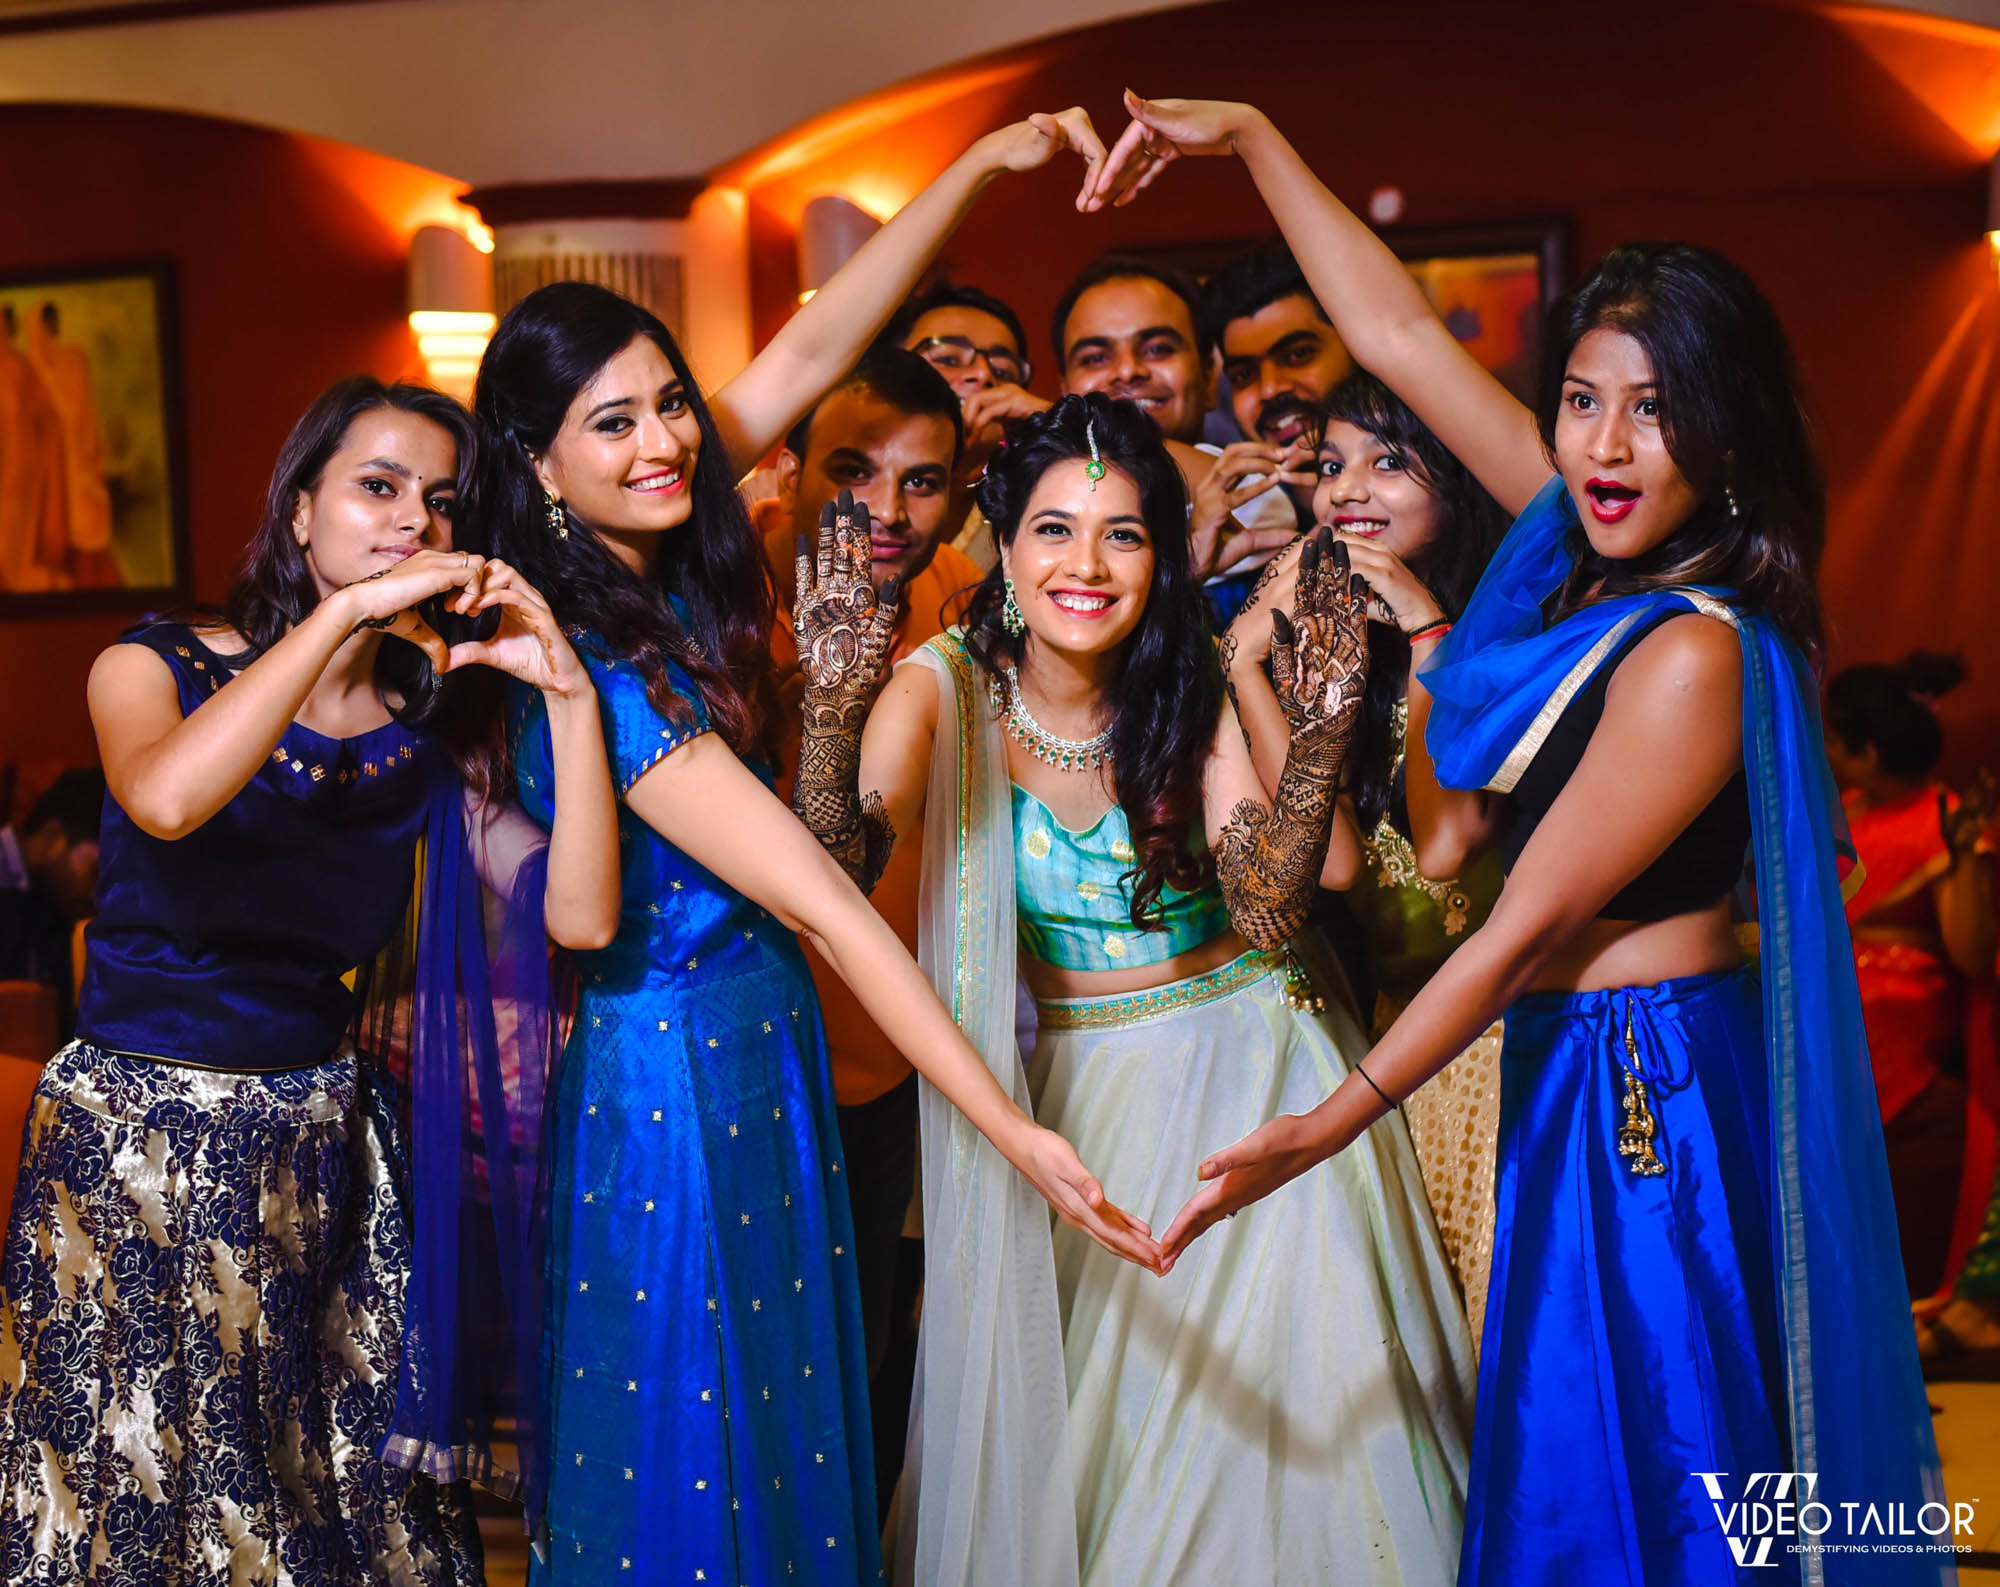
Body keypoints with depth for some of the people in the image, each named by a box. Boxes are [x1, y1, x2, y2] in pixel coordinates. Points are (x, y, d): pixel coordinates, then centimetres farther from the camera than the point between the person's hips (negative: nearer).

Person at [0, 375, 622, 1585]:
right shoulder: (153, 667, -4)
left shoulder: (427, 736, 3)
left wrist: (569, 695, -17)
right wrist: (346, 609, -27)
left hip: (325, 1149, 3)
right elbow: (167, 799, -30)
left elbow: (580, 917, -11)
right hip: (134, 1141, -2)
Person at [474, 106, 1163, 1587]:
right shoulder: (596, 673, -25)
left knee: (796, 1434, 20)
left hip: (757, 1042, 8)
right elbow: (827, 906, -29)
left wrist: (984, 162, -1)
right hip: (679, 1069, -8)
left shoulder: (660, 559, -3)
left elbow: (811, 347, 1)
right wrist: (1019, 1134, -28)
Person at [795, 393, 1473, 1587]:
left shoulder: (1196, 687, -6)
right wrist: (834, 706, -38)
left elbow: (1266, 914, -15)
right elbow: (833, 872, -23)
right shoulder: (945, 689, -10)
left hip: (1240, 1072, 1)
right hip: (1065, 1091, -1)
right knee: (1060, 1427, 4)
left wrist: (1320, 737, -27)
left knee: (1271, 1413, 1)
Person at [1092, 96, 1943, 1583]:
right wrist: (1249, 135, 5)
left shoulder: (1696, 653, -22)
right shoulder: (1585, 546, 1)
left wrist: (1325, 1127, -17)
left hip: (1646, 1084, -8)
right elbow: (1397, 332, 6)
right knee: (1564, 1467, 18)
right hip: (1570, 1068, 8)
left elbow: (1524, 929, -20)